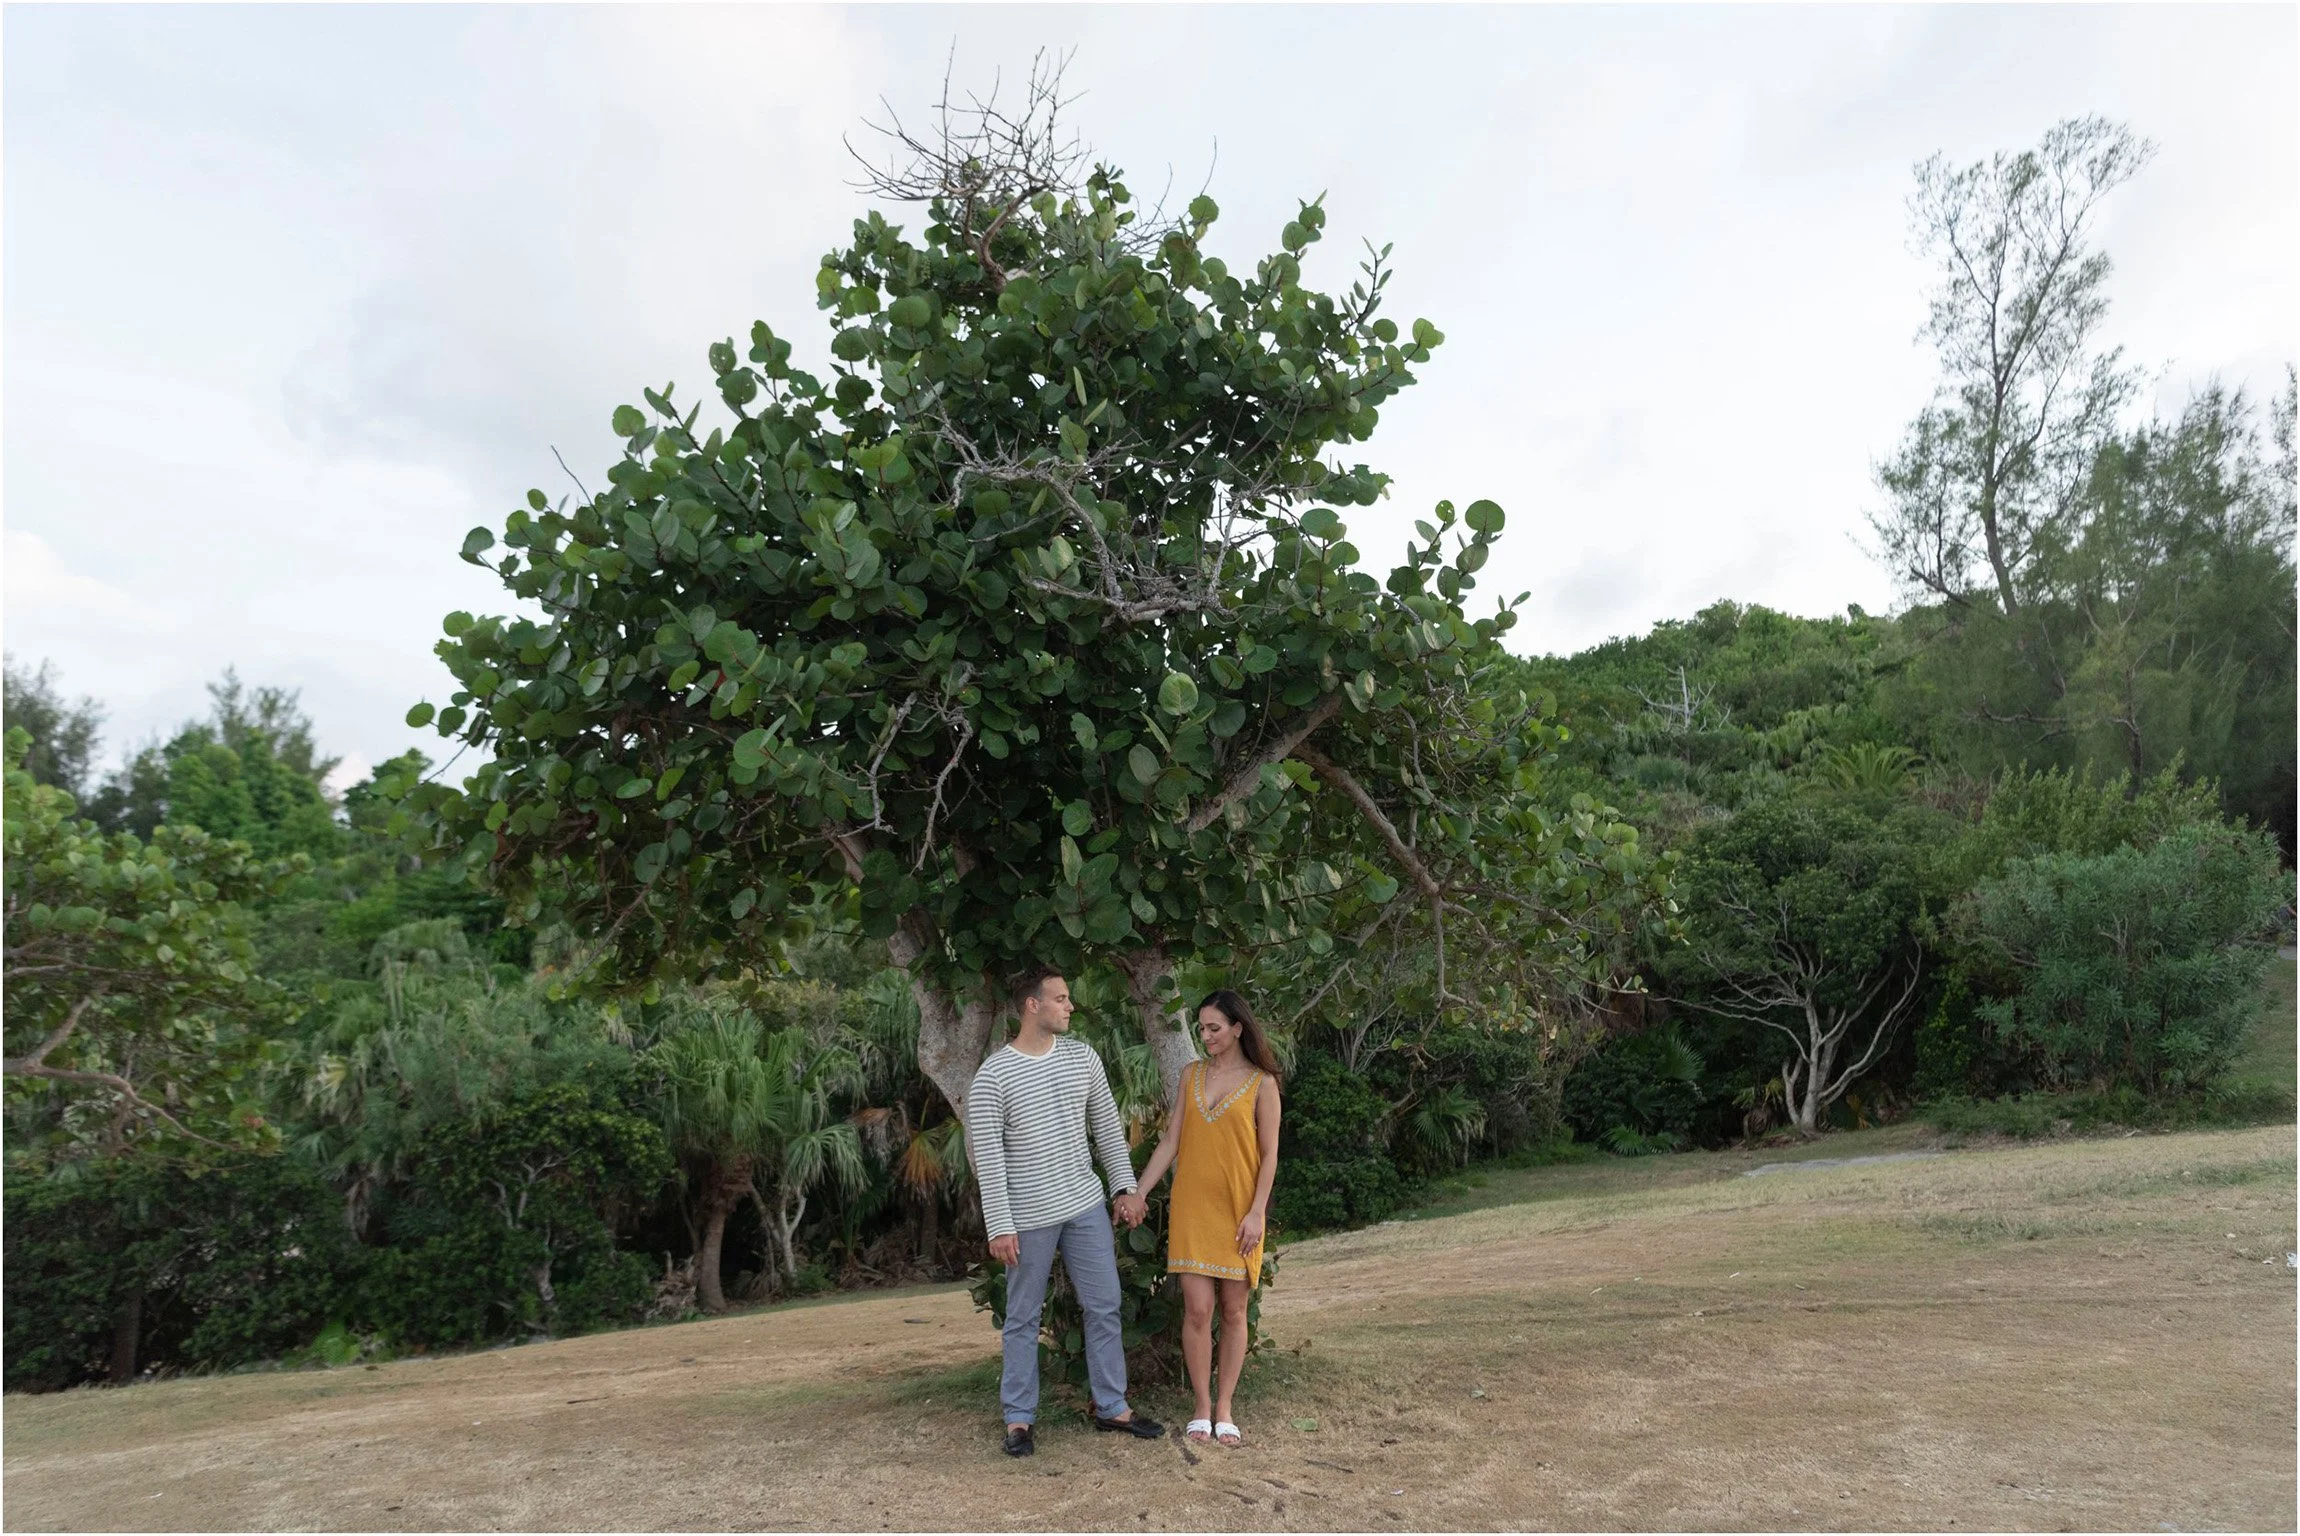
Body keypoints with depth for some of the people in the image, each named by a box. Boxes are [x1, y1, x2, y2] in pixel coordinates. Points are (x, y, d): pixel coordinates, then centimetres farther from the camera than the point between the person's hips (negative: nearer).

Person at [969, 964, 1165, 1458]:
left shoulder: (1082, 1057, 2)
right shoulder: (992, 1076, -12)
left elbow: (1107, 1127, 10)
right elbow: (988, 1157, -12)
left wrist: (1125, 1187, 7)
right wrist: (999, 1226, -14)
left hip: (1086, 1205, 5)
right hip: (1029, 1216, -4)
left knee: (1104, 1307, 9)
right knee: (1023, 1318, 7)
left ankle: (1112, 1408, 23)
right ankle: (1019, 1418, 20)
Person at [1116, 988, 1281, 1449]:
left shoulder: (1261, 1083, -2)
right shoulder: (1192, 1075, 6)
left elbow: (1269, 1155, -3)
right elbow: (1170, 1141, 6)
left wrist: (1256, 1212, -10)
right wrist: (1138, 1192, 0)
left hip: (1238, 1211, -2)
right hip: (1192, 1207, 2)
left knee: (1234, 1311, 5)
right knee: (1197, 1310, -1)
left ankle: (1224, 1408, 17)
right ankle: (1202, 1407, 12)